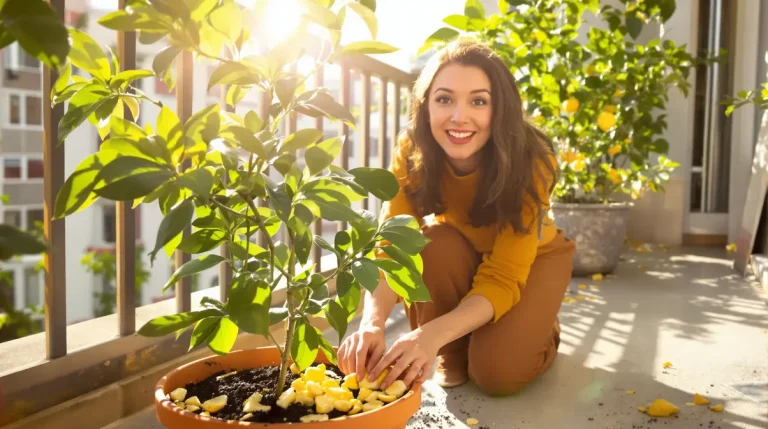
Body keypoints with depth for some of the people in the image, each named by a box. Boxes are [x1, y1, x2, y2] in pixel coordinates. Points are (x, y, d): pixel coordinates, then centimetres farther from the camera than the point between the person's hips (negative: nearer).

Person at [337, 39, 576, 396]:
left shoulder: (530, 160, -34)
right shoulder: (412, 153, -27)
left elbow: (502, 279, -38)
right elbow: (390, 248, -32)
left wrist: (433, 333, -54)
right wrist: (372, 323, -52)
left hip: (532, 259, -2)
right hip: (460, 257, 2)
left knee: (497, 371, -25)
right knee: (434, 245, -33)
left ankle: (537, 331, 10)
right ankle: (452, 356, -6)